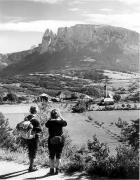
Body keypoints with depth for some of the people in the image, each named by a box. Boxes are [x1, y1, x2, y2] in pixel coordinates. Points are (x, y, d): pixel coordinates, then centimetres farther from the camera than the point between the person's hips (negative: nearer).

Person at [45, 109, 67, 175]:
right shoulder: (60, 122, -6)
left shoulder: (50, 122, -10)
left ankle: (52, 170, 11)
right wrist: (60, 117, 16)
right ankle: (57, 169, 13)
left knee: (51, 156, 9)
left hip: (51, 140, -1)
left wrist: (50, 119, 9)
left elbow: (46, 125, 11)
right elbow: (65, 123, 15)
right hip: (60, 140, 1)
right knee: (58, 155, 11)